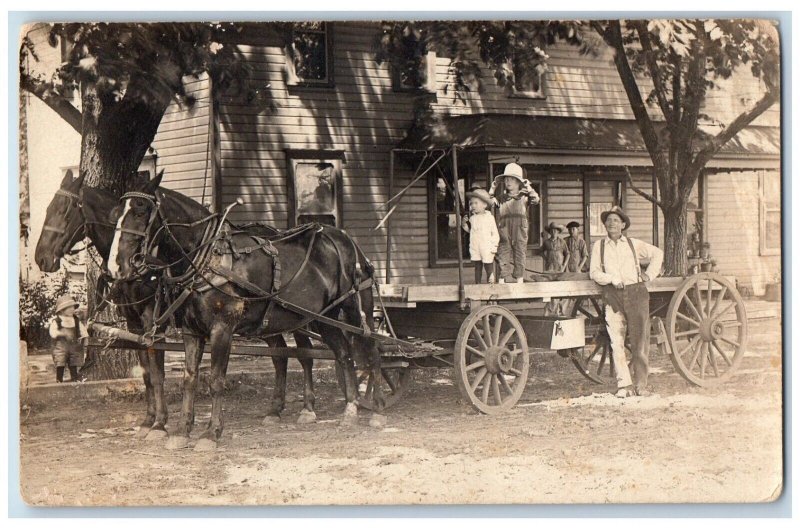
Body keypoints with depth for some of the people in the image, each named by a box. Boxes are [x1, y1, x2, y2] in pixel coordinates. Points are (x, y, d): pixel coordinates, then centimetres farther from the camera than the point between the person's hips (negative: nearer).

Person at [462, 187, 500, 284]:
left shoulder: (489, 217, -7)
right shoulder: (472, 218, 6)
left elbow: (495, 233, -5)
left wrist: (494, 247, -9)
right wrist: (464, 224, -2)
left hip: (487, 249, -4)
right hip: (475, 249, 4)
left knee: (489, 269, 2)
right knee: (477, 268, 11)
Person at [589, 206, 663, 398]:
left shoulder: (634, 244, 15)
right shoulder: (598, 246, 13)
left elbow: (657, 253, 26)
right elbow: (594, 272, 6)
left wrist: (650, 274, 14)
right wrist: (612, 278, -10)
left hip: (636, 292, 1)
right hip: (612, 295, -1)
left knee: (640, 340, -2)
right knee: (616, 342, -8)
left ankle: (641, 385, 4)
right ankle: (624, 385, -6)